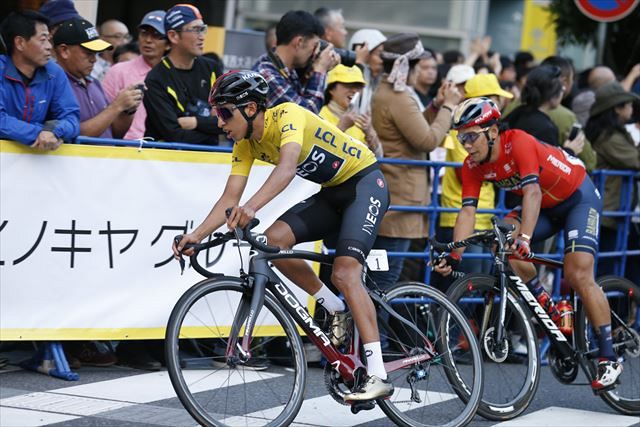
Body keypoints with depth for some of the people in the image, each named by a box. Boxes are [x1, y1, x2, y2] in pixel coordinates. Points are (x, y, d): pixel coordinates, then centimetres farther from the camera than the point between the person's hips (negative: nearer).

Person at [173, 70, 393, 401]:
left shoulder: (287, 115, -25)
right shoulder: (246, 144, -2)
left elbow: (287, 166, -43)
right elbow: (230, 197, -6)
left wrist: (251, 207, -58)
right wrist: (197, 235, -22)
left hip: (365, 182, -8)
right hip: (331, 193, 8)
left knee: (345, 272, -24)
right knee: (273, 240, -16)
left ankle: (378, 376, -28)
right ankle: (338, 311, 1)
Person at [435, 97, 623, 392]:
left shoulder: (519, 143, -32)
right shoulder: (473, 165, -12)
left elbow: (532, 191, -44)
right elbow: (468, 211, -17)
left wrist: (524, 239, -57)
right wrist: (454, 256, -30)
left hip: (579, 198, -6)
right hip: (546, 207, 6)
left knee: (578, 276, -19)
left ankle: (609, 359, -10)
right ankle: (551, 313, -8)